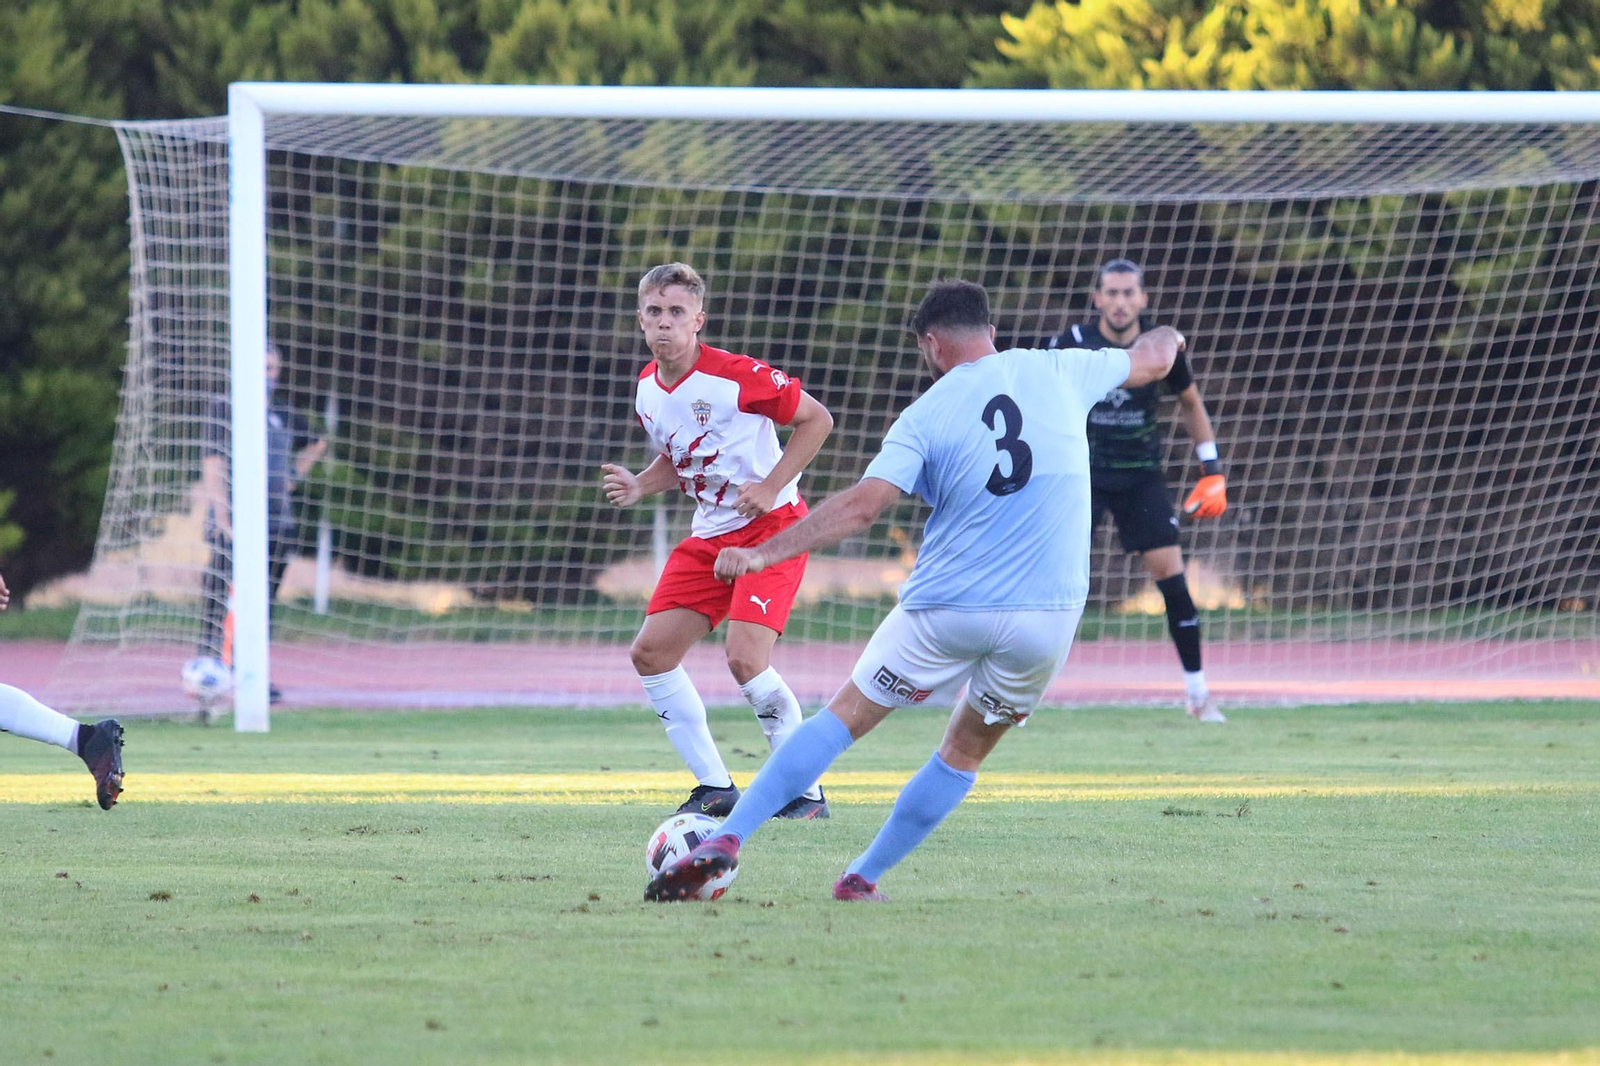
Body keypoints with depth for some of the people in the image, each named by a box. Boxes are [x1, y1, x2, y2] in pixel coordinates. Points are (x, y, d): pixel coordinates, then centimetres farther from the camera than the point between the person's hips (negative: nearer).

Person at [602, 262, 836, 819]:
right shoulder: (648, 388, 4)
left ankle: (807, 792, -6)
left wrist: (771, 488, -17)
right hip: (710, 534, 8)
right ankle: (715, 786, 8)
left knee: (745, 658, -21)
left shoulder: (736, 376, -19)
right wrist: (639, 486, -1)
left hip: (771, 528, -8)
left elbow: (817, 419, -11)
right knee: (650, 652, -2)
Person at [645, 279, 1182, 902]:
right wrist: (1166, 338, 49)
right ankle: (863, 879, 16)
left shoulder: (926, 416, -3)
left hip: (947, 608, -2)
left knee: (845, 717, 6)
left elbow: (861, 506, -14)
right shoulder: (1057, 372, 6)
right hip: (1046, 615, 2)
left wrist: (763, 552, -13)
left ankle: (726, 839, -5)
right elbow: (1152, 362, 26)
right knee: (965, 752, 19)